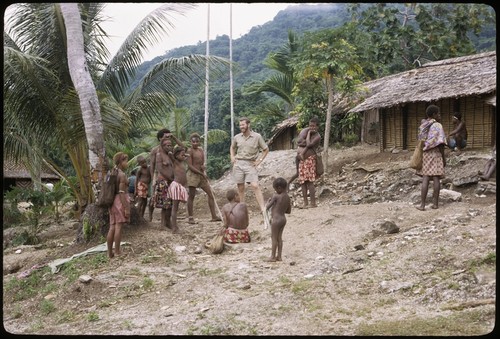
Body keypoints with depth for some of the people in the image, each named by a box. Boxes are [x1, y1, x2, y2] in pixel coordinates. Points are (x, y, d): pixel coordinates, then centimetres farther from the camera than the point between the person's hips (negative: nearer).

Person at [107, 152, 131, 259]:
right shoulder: (122, 175, -13)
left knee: (112, 227, 10)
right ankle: (117, 252, -2)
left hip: (112, 201, 8)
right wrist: (126, 208, -17)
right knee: (119, 226, -4)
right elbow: (121, 192, -17)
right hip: (120, 201, -8)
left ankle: (110, 252, 13)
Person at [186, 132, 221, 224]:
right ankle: (190, 218, 7)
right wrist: (201, 174, -17)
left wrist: (203, 166, -11)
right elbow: (190, 166, -15)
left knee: (210, 194, 3)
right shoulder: (190, 151, -9)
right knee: (191, 196, -1)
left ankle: (214, 216, 7)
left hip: (202, 174, 7)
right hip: (193, 174, -7)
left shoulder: (201, 150, 12)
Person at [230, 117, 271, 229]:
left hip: (250, 165, -3)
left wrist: (259, 160, -3)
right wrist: (232, 157, 8)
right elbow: (232, 147, 26)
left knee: (255, 186, -18)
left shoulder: (257, 137, -3)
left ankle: (264, 212, -21)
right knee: (240, 188, 6)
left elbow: (266, 149, 6)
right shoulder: (237, 137, 6)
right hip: (238, 164, 4)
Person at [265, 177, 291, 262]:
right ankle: (279, 256, 18)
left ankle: (273, 257, 8)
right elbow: (289, 211, 13)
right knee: (279, 237, 14)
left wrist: (268, 201, 6)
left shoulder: (276, 196, -18)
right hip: (283, 219, 7)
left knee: (274, 238, 2)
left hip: (276, 219, -7)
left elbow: (267, 207, -12)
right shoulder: (288, 197, 4)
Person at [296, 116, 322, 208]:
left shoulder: (317, 136, -6)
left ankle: (313, 203, -9)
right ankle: (305, 203, 10)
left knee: (309, 181, -12)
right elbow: (299, 141, -1)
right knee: (302, 181, 5)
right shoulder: (305, 131, 10)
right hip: (301, 159, 6)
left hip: (310, 159, -6)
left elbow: (309, 144, -20)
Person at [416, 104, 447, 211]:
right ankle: (435, 203, 4)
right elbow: (440, 143, -11)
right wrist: (444, 158, -5)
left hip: (424, 154, 4)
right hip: (435, 154, -4)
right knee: (436, 178, 1)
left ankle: (422, 204, -3)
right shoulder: (437, 126, -8)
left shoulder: (422, 126, 9)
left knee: (425, 179, 0)